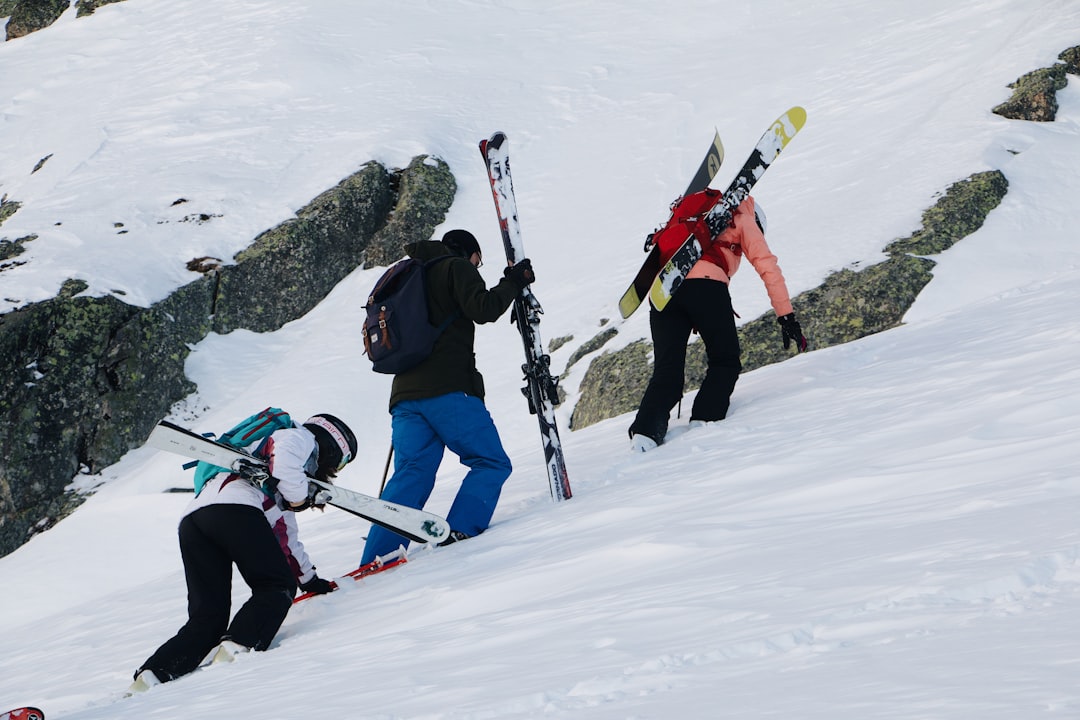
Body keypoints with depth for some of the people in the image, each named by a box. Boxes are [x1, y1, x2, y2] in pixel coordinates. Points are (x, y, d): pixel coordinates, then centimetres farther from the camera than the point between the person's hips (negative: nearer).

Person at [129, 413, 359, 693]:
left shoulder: (282, 494, 44)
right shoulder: (303, 438, 19)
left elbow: (284, 539, 49)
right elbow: (284, 459, -6)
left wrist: (310, 581, 53)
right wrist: (301, 497, 7)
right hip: (234, 507, -8)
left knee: (207, 617, 4)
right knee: (278, 587, -2)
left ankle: (152, 675, -13)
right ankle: (236, 648, -24)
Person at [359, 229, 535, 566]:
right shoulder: (456, 268, 7)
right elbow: (483, 309, -9)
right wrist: (513, 283, 4)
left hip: (405, 393, 7)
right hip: (448, 388, -7)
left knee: (411, 472, -1)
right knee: (491, 463, 0)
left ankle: (376, 559, -16)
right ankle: (459, 531, -22)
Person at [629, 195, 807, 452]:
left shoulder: (689, 215, 40)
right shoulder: (742, 218, 24)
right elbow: (767, 266, 14)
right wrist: (787, 317, 11)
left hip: (662, 287, 5)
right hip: (705, 284, -5)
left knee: (667, 373, 2)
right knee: (726, 363, 11)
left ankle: (644, 432, -19)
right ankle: (703, 421, -8)